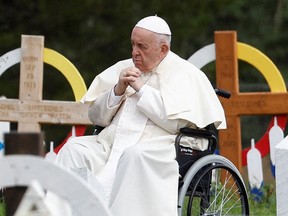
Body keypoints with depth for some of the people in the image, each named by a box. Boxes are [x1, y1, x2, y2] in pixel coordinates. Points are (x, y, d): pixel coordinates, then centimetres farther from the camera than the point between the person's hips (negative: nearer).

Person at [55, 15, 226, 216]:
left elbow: (177, 122, -9)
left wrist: (141, 89, -5)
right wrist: (118, 90, 1)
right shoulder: (124, 68, 22)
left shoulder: (186, 74, 6)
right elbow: (95, 116, 19)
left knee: (135, 155, -38)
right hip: (111, 144, 5)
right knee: (74, 149, -23)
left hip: (158, 150, -5)